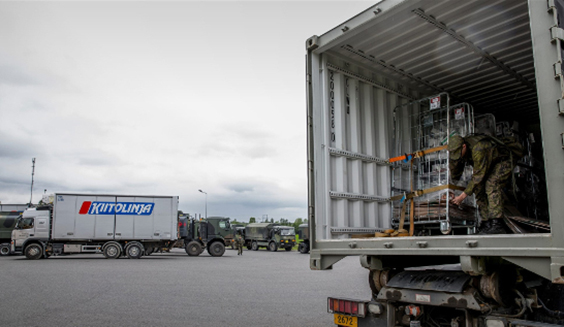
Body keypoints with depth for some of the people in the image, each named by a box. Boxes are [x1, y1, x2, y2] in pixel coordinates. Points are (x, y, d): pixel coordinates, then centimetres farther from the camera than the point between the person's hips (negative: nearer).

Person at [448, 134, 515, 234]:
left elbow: (478, 176, -36)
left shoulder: (478, 149, -40)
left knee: (492, 185, -29)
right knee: (479, 188, -10)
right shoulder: (459, 149, -14)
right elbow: (455, 175, 0)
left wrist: (462, 196, -34)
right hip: (489, 166, 8)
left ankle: (496, 223, -35)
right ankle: (487, 223, -10)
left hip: (502, 162, -8)